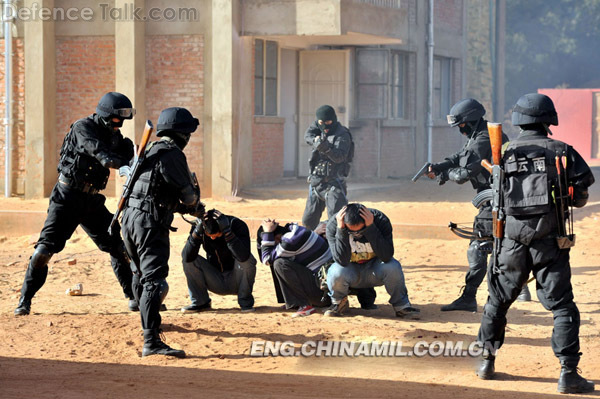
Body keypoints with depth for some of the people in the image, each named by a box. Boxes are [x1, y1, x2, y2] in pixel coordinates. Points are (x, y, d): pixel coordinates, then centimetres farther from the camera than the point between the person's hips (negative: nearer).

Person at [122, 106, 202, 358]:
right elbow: (189, 196, -7)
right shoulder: (172, 154, -11)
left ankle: (150, 321, 47)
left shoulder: (152, 151, 19)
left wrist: (188, 208, 29)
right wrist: (193, 203, 16)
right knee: (155, 281, -16)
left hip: (131, 218, 10)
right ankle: (151, 341, -26)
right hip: (150, 223, -10)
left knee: (146, 275, 28)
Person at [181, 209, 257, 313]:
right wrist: (196, 232, -38)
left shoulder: (238, 225, -21)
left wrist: (227, 231, -43)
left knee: (248, 260, -31)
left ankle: (245, 302, -10)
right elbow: (186, 257, -27)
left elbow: (243, 256, -39)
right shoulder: (200, 227, -14)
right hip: (216, 283, 2)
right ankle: (200, 302, -2)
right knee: (189, 259, -17)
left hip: (237, 281, -2)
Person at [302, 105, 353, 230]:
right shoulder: (317, 127, 10)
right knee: (308, 221, 14)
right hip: (316, 182, 7)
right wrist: (316, 141, -26)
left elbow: (339, 157, -22)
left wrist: (326, 148, -40)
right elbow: (308, 135, -6)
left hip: (333, 184, -7)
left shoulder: (342, 135, -10)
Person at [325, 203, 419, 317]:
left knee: (393, 267, -32)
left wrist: (371, 227, -39)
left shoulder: (381, 220, -23)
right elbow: (342, 261, -31)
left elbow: (386, 256, -32)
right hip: (351, 272, 0)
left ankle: (401, 305, -6)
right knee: (337, 272, -34)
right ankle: (339, 303, 0)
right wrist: (341, 230, -39)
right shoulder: (333, 225, -22)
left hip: (375, 271, 0)